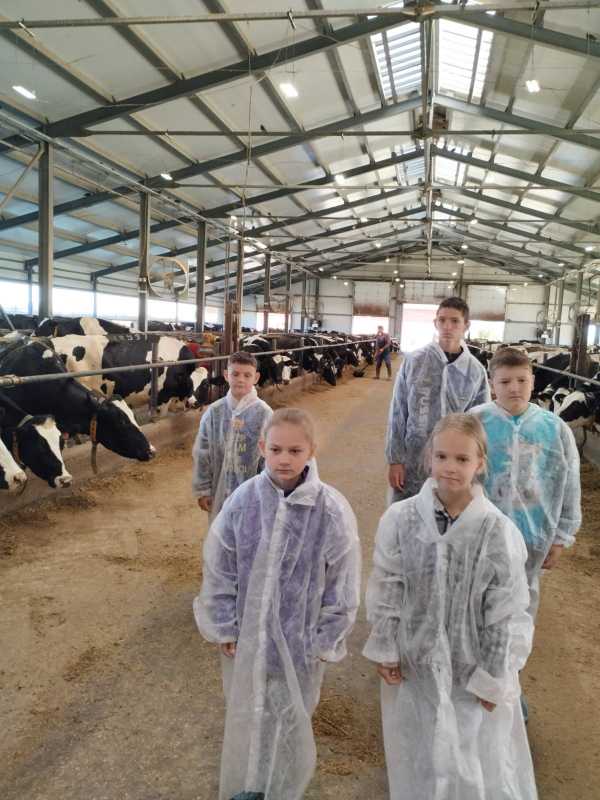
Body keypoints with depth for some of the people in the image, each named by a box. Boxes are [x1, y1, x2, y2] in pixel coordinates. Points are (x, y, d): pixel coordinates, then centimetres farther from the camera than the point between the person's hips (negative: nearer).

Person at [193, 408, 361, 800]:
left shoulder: (332, 510, -20)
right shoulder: (242, 501, -15)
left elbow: (342, 586, -9)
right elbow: (218, 572, -4)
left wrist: (323, 642, -5)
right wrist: (226, 630, -1)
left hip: (300, 640, -2)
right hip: (247, 636, 2)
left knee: (291, 724, 21)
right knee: (246, 718, 23)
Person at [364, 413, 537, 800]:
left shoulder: (500, 532, -19)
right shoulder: (400, 518, -15)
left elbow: (508, 614, -10)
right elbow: (384, 591, -4)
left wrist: (494, 678, -5)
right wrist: (385, 651, 0)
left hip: (473, 666, -1)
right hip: (415, 660, 2)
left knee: (480, 761, 14)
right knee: (419, 759, 21)